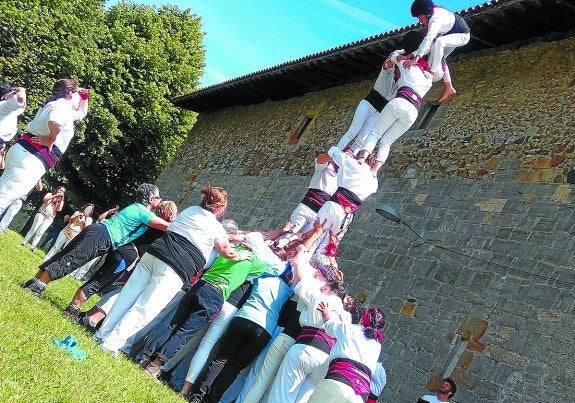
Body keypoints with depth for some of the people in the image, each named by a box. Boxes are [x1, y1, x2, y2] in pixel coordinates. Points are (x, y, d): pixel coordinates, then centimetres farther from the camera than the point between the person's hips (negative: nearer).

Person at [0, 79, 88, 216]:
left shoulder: (54, 106, 28)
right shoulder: (63, 105, -4)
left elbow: (81, 114, 47)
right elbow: (55, 121, -30)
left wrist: (85, 98, 34)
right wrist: (50, 140, -14)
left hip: (23, 152, 10)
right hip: (30, 159, -10)